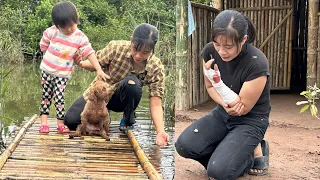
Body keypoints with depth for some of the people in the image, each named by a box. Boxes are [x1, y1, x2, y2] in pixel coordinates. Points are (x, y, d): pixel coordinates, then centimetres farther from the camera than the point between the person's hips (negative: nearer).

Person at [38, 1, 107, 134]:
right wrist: (56, 55, -1)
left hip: (63, 73, -1)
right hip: (47, 69, 2)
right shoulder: (51, 32, -9)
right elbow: (43, 46, 5)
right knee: (46, 96, 6)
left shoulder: (80, 38, -11)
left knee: (59, 97, -8)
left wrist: (99, 69, -24)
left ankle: (60, 123, 3)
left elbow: (90, 53, -14)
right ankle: (44, 122, 12)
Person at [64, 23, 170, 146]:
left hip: (121, 99, -1)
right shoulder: (116, 48, -24)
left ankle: (128, 120, -8)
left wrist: (160, 131, -39)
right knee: (71, 120, -14)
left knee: (132, 83, -35)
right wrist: (78, 62, -31)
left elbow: (155, 105, -24)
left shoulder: (156, 68, -23)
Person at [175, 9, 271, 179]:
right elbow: (210, 87, 4)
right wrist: (225, 105, -19)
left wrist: (217, 81, -32)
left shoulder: (257, 63, -28)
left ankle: (255, 151, 6)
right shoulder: (210, 51, -12)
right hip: (223, 113, 5)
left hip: (251, 120, -5)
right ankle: (227, 152, 6)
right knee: (184, 145, -19)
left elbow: (244, 108, -19)